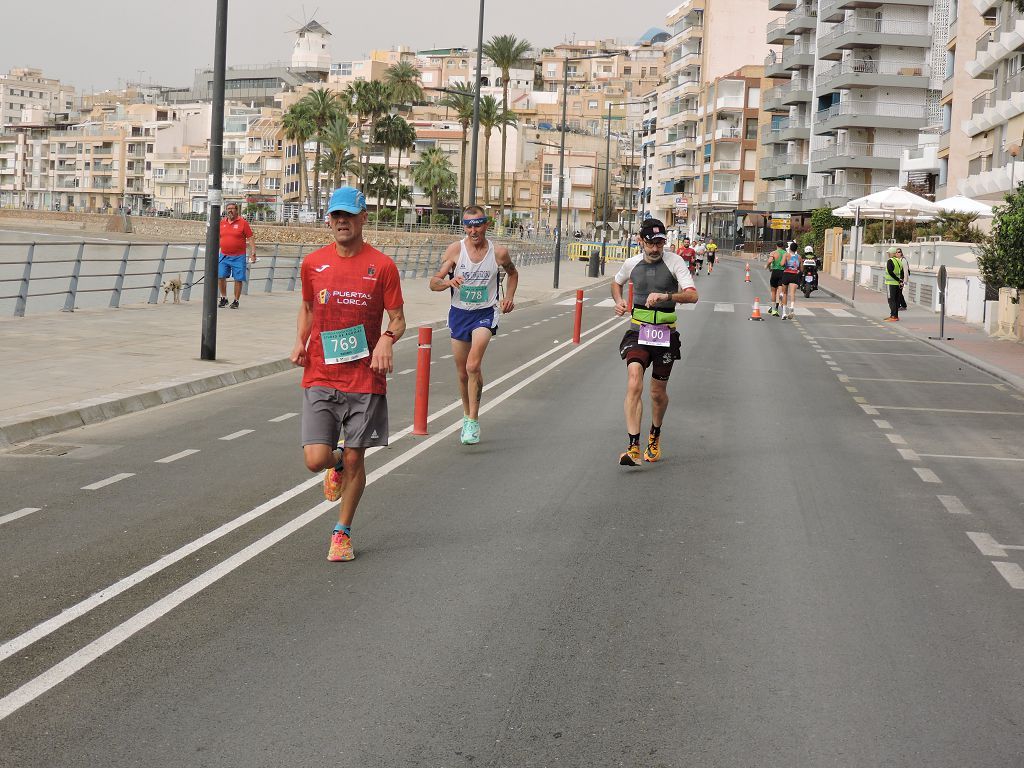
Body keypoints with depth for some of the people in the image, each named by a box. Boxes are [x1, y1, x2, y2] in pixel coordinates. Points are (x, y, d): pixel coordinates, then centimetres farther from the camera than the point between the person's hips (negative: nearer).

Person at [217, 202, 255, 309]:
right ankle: (223, 298, 13)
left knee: (238, 279, 0)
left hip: (238, 257, -3)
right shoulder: (222, 223, 9)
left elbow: (250, 238, -3)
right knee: (220, 277, -3)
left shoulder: (243, 223, -3)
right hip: (224, 256, 3)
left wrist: (253, 253, -11)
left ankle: (236, 301, 11)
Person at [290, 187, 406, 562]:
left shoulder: (381, 265, -2)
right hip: (320, 377, 2)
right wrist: (300, 341, 3)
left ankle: (342, 533, 24)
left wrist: (387, 339, -20)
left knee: (354, 461, 4)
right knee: (316, 459, -9)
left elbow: (398, 319, 2)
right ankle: (336, 464, 29)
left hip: (364, 380, -1)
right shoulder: (313, 263, 5)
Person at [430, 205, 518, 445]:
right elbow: (433, 283, -9)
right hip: (459, 314, 2)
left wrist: (509, 297, 2)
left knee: (473, 366, -22)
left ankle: (473, 421, -16)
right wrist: (448, 282, -31)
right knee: (463, 373, 12)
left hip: (485, 314, -2)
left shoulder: (499, 252, -7)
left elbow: (512, 273, 16)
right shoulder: (455, 249, -9)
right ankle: (467, 416, 34)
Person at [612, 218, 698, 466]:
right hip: (637, 332, 1)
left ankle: (655, 436, 40)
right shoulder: (631, 263, 4)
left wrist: (666, 296, -34)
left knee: (658, 393, 10)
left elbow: (692, 295, -17)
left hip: (665, 334, -1)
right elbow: (616, 283, 27)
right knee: (634, 384, -20)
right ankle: (633, 447, -24)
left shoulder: (674, 262, -6)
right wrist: (619, 301, 6)